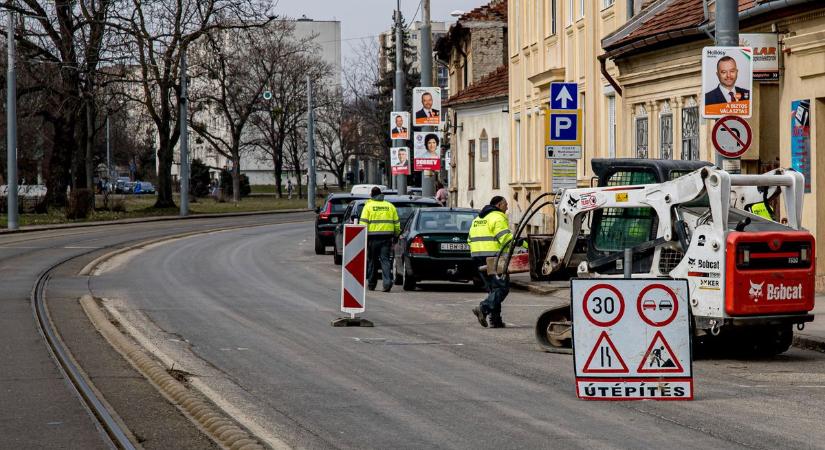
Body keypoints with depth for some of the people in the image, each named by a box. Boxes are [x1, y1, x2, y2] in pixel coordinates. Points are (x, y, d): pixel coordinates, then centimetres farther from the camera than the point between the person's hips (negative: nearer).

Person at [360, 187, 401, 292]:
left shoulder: (368, 206, 0)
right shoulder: (390, 206, 11)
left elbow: (363, 223, -7)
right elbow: (397, 224, 13)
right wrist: (395, 236, 22)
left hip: (373, 237, -2)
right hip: (387, 236, 2)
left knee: (372, 260, 9)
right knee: (385, 260, 0)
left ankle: (371, 284, 18)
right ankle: (388, 281, -19)